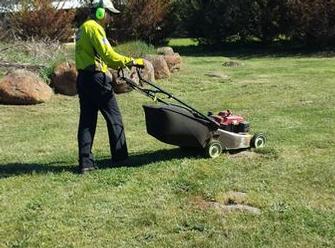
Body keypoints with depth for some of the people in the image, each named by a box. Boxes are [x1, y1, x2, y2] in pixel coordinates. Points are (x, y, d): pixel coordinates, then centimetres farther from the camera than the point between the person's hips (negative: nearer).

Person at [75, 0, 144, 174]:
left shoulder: (83, 28, 20)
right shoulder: (94, 28, -11)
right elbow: (107, 54, -21)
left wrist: (120, 65, 19)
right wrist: (131, 62, -17)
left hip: (83, 78, 9)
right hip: (96, 78, -9)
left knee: (87, 120, 7)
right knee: (114, 117, 3)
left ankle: (85, 162, 6)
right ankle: (119, 157, 10)